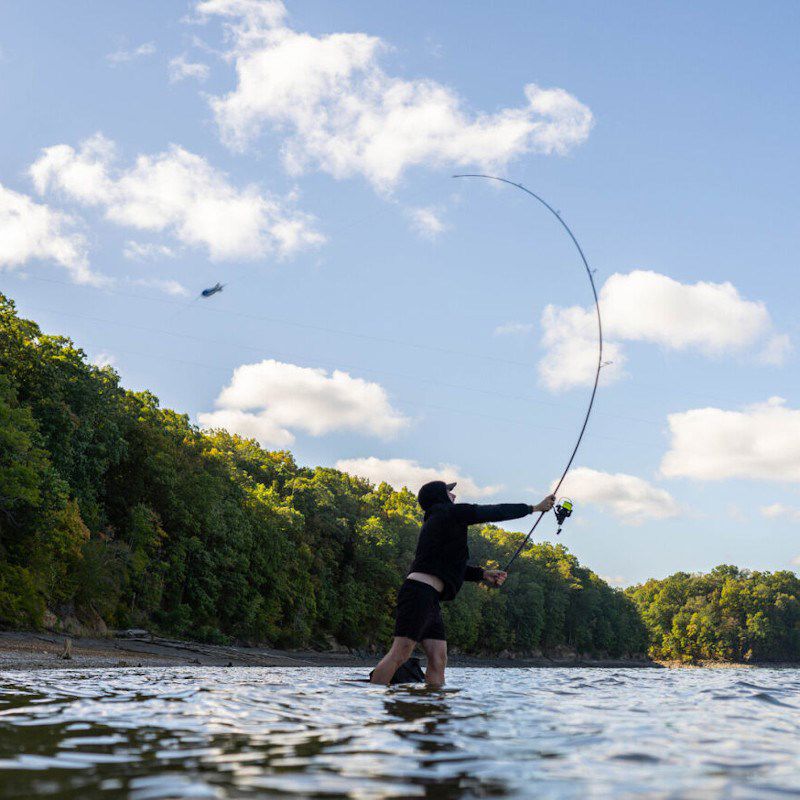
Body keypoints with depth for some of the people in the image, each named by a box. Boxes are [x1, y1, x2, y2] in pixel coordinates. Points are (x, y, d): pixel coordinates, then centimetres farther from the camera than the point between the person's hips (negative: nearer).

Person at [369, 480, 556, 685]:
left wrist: (483, 574, 25)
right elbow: (496, 513, 3)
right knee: (400, 654, -16)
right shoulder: (451, 512, -1)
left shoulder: (434, 522, 26)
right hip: (420, 592, -10)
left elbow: (450, 566, 30)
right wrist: (535, 507, 14)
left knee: (438, 660, 4)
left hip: (430, 599, 10)